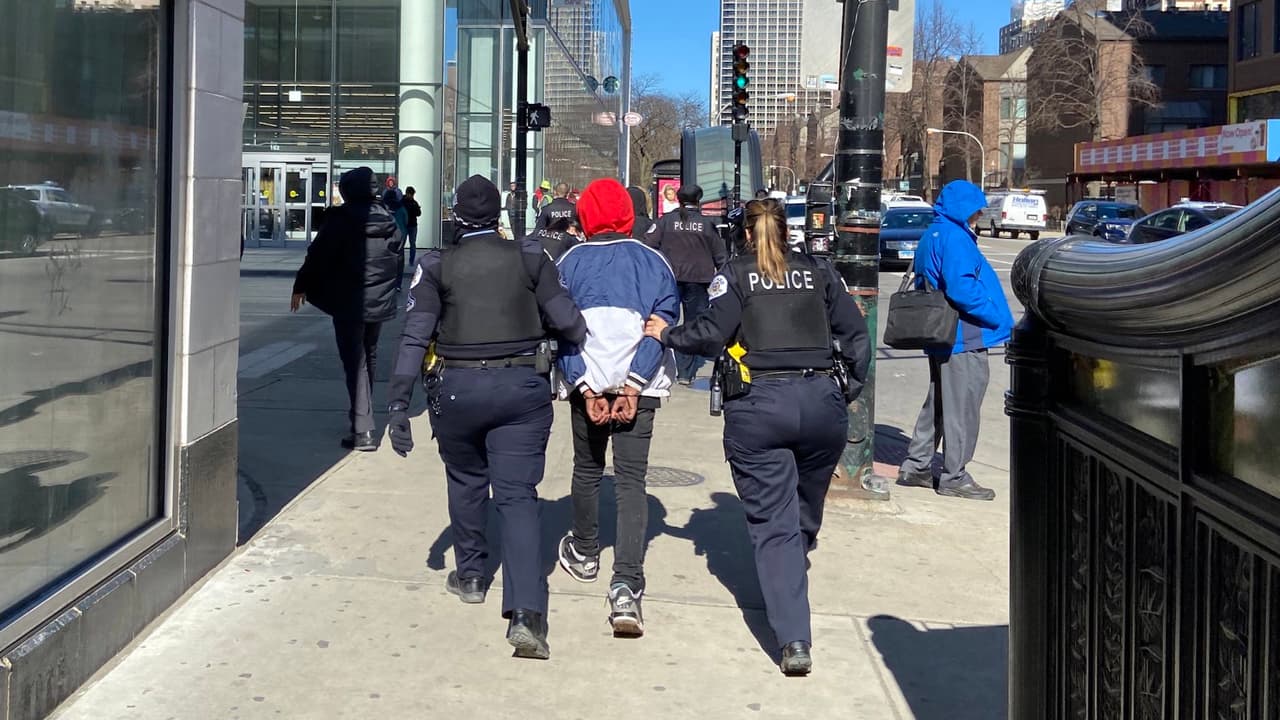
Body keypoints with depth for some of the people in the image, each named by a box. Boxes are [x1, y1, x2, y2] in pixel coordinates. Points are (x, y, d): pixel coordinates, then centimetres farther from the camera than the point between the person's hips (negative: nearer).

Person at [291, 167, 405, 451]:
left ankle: (363, 430, -13)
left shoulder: (339, 220, -12)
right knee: (368, 358, 21)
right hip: (379, 301, 5)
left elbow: (317, 255, -9)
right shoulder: (389, 221, 5)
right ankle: (361, 416, 35)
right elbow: (399, 260, 13)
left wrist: (301, 287, 4)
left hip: (348, 302, -5)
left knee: (354, 362, -5)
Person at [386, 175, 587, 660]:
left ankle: (470, 576, 38)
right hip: (523, 388, 0)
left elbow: (415, 338, -5)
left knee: (466, 481, 24)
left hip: (457, 389, 0)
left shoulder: (437, 267, -1)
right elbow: (567, 322, -2)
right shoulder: (529, 259, 1)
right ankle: (526, 614, -14)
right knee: (518, 495, -1)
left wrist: (399, 405, -3)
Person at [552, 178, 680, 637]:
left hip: (588, 384, 0)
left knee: (587, 470, 21)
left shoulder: (569, 264, 5)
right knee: (631, 481, -3)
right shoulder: (654, 263, 7)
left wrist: (585, 387, -6)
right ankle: (626, 587, -16)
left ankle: (584, 553, 41)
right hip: (639, 386, 0)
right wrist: (632, 385, -9)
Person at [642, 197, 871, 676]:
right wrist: (850, 389, 19)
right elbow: (856, 335, 12)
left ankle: (794, 640, -10)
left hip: (758, 406, -3)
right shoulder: (819, 272, 16)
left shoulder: (736, 275, 7)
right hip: (822, 401, 3)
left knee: (773, 524, -2)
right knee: (805, 512, 23)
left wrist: (667, 335, 10)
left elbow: (711, 334, -6)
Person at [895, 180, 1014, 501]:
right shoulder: (954, 237, -17)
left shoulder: (932, 235, 15)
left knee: (938, 402, 18)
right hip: (963, 338, -10)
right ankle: (954, 477, 5)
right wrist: (998, 319, -18)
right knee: (961, 407, -2)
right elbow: (960, 288, -26)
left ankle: (916, 466, 24)